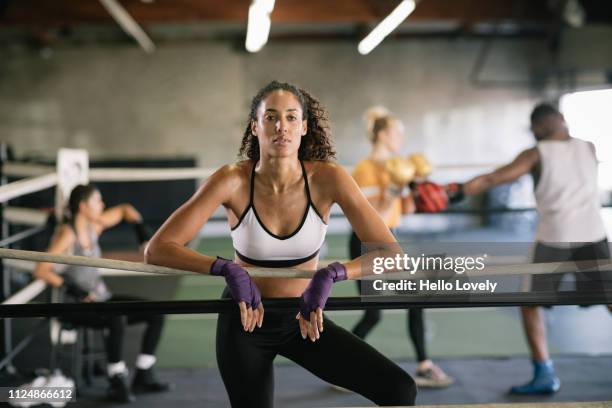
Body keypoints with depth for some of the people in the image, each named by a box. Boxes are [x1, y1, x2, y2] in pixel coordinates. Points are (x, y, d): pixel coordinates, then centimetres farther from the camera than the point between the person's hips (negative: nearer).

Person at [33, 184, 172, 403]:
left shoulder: (94, 225, 5)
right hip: (75, 306, -8)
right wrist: (73, 290, -30)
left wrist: (142, 232, 5)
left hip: (101, 297, 8)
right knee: (117, 319, -37)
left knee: (156, 313, -7)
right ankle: (117, 384, -21)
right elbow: (41, 271, -25)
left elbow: (125, 210, 21)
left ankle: (143, 377, -1)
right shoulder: (67, 234, -16)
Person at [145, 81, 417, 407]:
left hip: (304, 319, 1)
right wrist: (226, 268, -38)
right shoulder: (232, 181, -22)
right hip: (245, 320, -1)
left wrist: (331, 274, -37)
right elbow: (156, 250, -25)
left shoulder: (327, 178, -19)